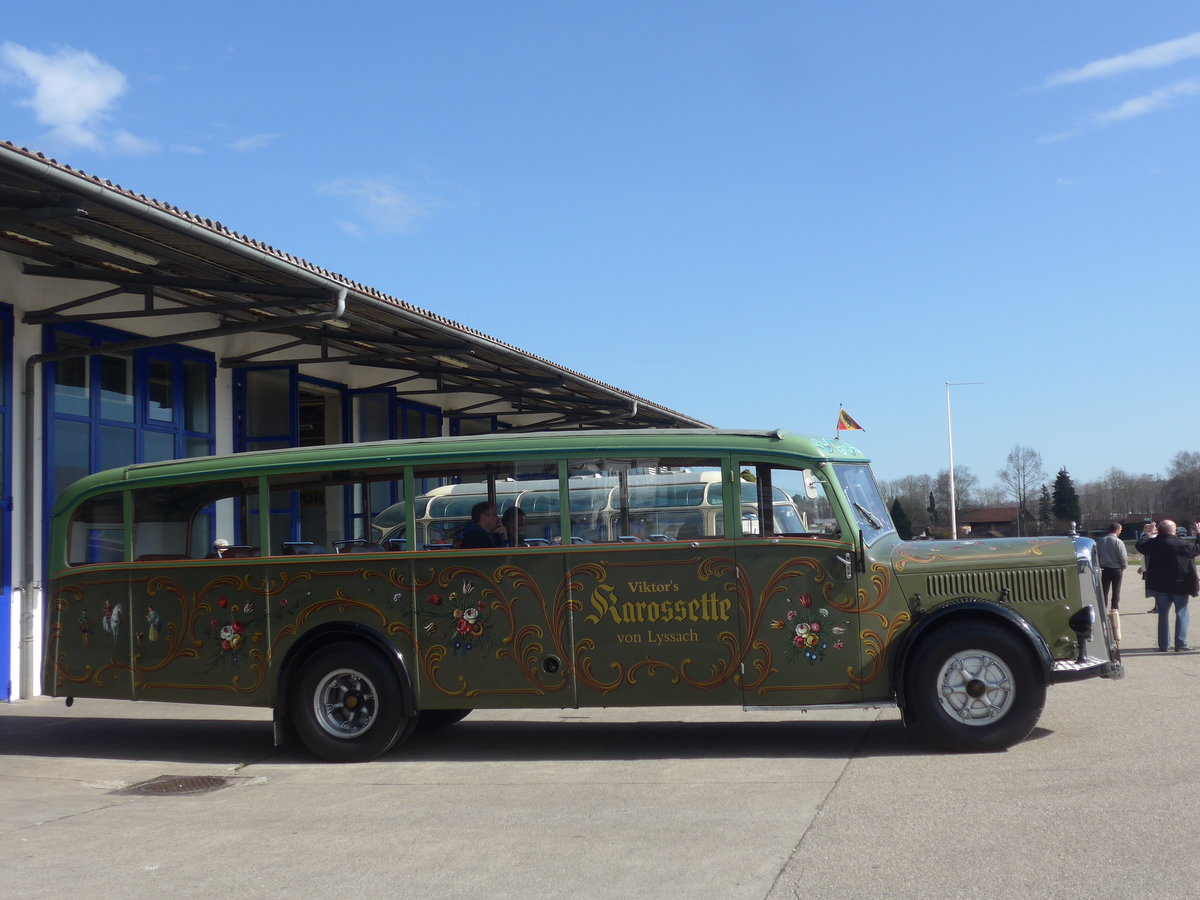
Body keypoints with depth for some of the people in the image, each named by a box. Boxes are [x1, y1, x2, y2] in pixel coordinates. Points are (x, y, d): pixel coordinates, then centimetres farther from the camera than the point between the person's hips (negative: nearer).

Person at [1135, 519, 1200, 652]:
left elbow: (1140, 545, 11)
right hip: (1180, 585, -3)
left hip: (1161, 586, 3)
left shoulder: (1153, 544, -6)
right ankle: (1181, 643, 3)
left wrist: (1146, 534, 24)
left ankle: (1163, 644, 13)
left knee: (1163, 614, 11)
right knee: (1181, 613, 6)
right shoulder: (1182, 544, -15)